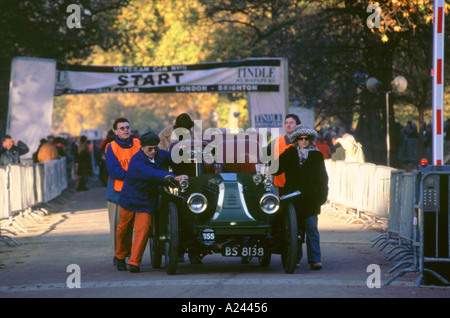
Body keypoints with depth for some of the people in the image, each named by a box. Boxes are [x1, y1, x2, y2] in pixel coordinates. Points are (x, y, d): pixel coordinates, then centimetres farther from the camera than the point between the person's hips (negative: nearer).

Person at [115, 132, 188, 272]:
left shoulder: (160, 155, -3)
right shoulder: (137, 162, -25)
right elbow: (152, 174, -40)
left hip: (147, 201, 3)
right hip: (130, 199, -3)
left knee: (143, 229, -14)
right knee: (124, 230, 10)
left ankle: (134, 262, -14)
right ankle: (120, 257, 33)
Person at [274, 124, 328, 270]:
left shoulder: (317, 156, 9)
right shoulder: (289, 154, 10)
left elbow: (323, 177, 9)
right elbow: (276, 169, 10)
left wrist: (322, 196, 1)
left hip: (310, 199, -1)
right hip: (294, 198, 1)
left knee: (312, 229, -7)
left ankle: (315, 259, -9)